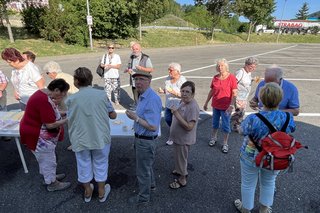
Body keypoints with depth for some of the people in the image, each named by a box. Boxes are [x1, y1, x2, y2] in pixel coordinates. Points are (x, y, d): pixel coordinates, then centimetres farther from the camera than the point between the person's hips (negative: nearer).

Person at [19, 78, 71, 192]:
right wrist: (67, 120, -19)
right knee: (48, 160, 7)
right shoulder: (44, 101, -31)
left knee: (45, 159, 25)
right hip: (37, 136, -10)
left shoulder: (44, 94, 1)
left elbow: (47, 113, 9)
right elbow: (50, 124, -30)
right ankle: (52, 184, 26)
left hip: (40, 134, 10)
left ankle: (49, 176, 44)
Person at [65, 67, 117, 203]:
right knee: (100, 165, 20)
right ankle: (101, 193, 37)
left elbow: (70, 121, -4)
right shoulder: (102, 94, -11)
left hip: (80, 139, 1)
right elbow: (113, 115, -4)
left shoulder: (71, 99, -11)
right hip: (100, 138, 0)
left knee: (84, 165, 22)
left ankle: (87, 192, 43)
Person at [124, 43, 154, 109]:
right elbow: (128, 68, 23)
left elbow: (151, 69, -10)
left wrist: (142, 68, -24)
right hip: (134, 83, 6)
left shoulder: (146, 58, -7)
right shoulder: (131, 57, 11)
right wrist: (128, 70, -2)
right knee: (136, 99, 16)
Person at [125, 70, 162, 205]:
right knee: (147, 164, 29)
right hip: (141, 138, 10)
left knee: (143, 170, 11)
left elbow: (153, 127, -29)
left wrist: (135, 118, -23)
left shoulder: (152, 99, -29)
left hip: (145, 141, -9)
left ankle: (143, 197, 35)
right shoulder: (143, 96, 3)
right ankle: (151, 184, 54)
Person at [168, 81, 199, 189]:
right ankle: (182, 171, 52)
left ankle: (182, 180, 32)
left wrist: (176, 113, -34)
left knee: (181, 158, 10)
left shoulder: (193, 107, -29)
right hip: (178, 137, 9)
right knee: (179, 157, 28)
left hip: (183, 139, -9)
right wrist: (174, 111, 0)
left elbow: (189, 127, -32)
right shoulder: (183, 101, 1)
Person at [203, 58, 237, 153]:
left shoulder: (231, 77, -11)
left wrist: (231, 106, -19)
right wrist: (206, 102, 13)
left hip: (226, 107, -4)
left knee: (225, 126, 6)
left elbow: (234, 93, -12)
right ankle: (213, 138, 40)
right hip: (215, 105, 4)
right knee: (215, 123, 19)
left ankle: (225, 144, 22)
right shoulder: (215, 78, 1)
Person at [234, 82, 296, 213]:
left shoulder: (253, 119, -32)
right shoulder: (288, 118, -21)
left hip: (251, 157, -3)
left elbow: (241, 131, -12)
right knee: (269, 183, 29)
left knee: (248, 184, 21)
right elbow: (290, 131, 2)